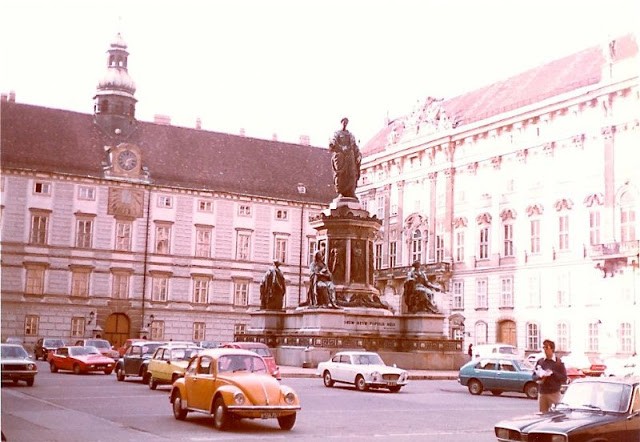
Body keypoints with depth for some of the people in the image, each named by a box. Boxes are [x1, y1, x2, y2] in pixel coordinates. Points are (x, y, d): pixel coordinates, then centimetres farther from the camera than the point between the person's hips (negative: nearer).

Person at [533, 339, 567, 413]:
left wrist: (552, 373, -15)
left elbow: (564, 378, -4)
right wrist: (540, 376, -8)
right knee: (543, 414, 5)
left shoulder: (559, 362, 0)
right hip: (542, 393, 3)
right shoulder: (540, 361, 9)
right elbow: (534, 376, 13)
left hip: (554, 393, -3)